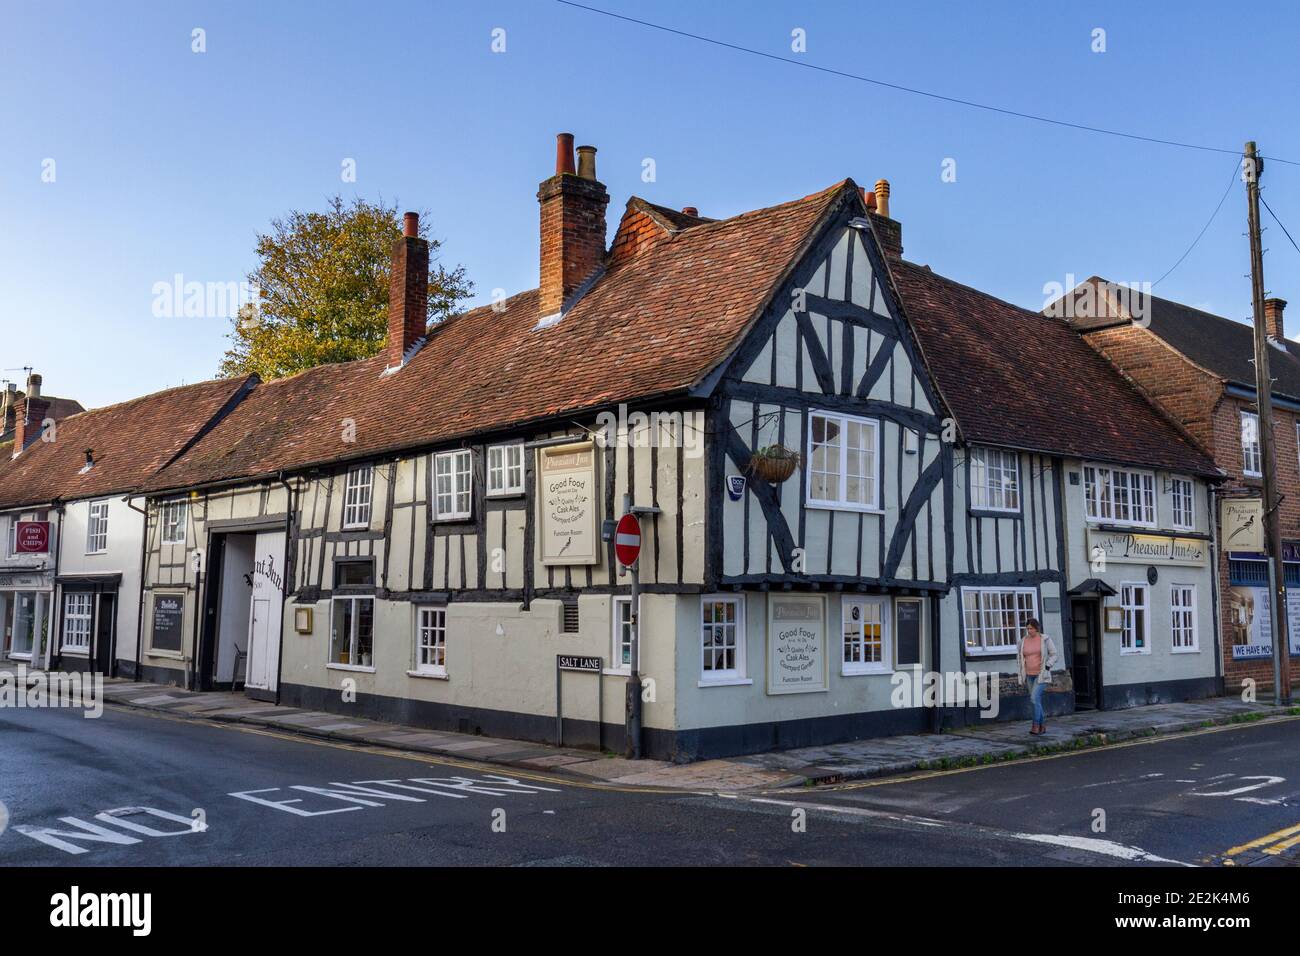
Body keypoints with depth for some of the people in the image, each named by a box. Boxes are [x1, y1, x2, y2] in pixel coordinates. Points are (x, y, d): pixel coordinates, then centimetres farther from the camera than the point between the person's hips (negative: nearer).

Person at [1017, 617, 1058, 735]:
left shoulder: (1045, 639, -6)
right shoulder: (1023, 641, 4)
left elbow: (1053, 654, 0)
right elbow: (1019, 655, 18)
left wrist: (1047, 666, -13)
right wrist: (1022, 668, 6)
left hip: (1041, 674, -5)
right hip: (1030, 675, 5)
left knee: (1035, 698, -18)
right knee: (1037, 700, 9)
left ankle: (1036, 726, -15)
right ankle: (1042, 726, 19)